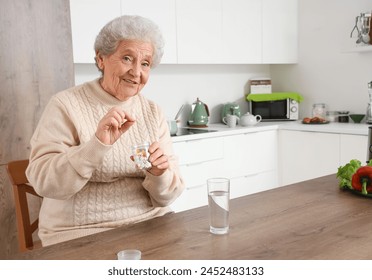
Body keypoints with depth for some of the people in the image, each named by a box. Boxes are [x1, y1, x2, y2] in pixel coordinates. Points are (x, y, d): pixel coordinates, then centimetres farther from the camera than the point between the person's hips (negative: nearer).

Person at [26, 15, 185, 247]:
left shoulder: (154, 113, 5)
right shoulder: (66, 105, -5)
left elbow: (165, 197, 3)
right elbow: (44, 183, -15)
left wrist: (159, 174, -18)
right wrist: (97, 145, -27)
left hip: (150, 225, 4)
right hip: (82, 234, -4)